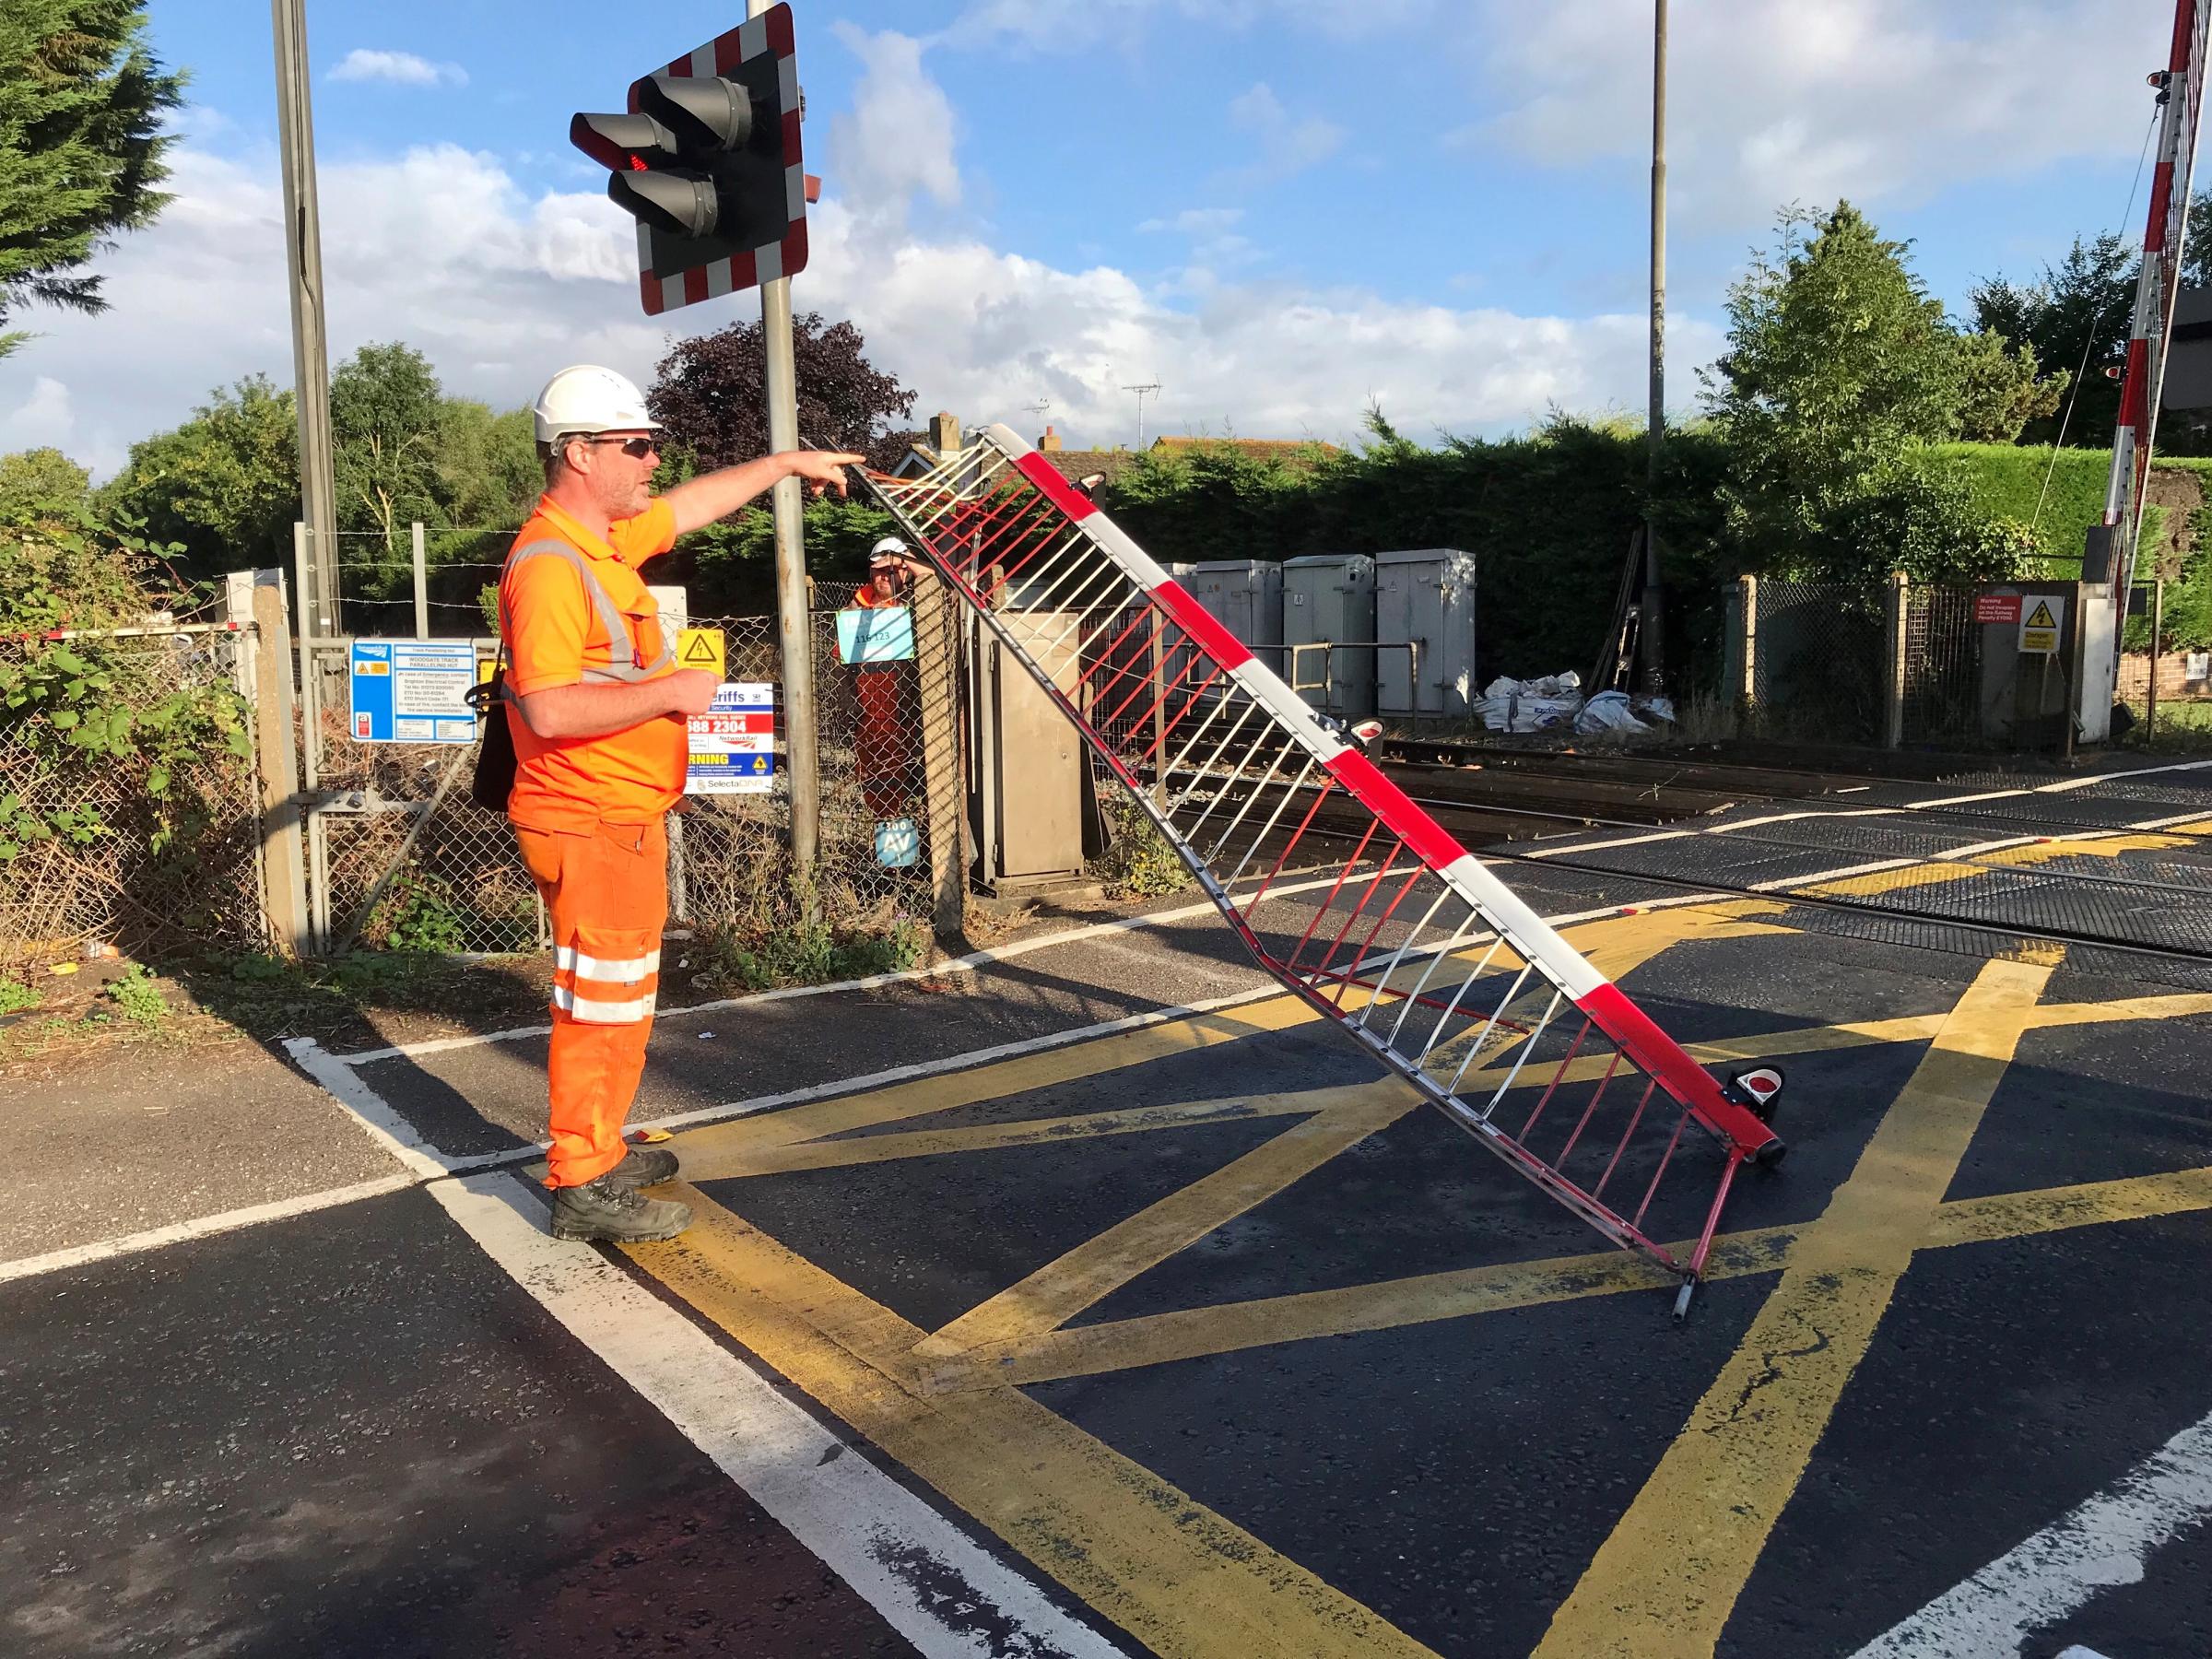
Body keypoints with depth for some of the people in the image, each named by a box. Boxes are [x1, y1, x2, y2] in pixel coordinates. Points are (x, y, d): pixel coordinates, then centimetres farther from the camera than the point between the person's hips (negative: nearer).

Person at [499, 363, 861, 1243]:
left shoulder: (606, 537, 10)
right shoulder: (549, 564, -20)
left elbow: (698, 502, 28)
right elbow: (550, 709, -30)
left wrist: (788, 461, 33)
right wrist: (670, 689, -22)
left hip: (625, 817, 10)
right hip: (591, 827, -10)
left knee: (619, 996, 20)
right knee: (602, 1004, -2)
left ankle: (599, 1151, 34)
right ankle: (583, 1189, 10)